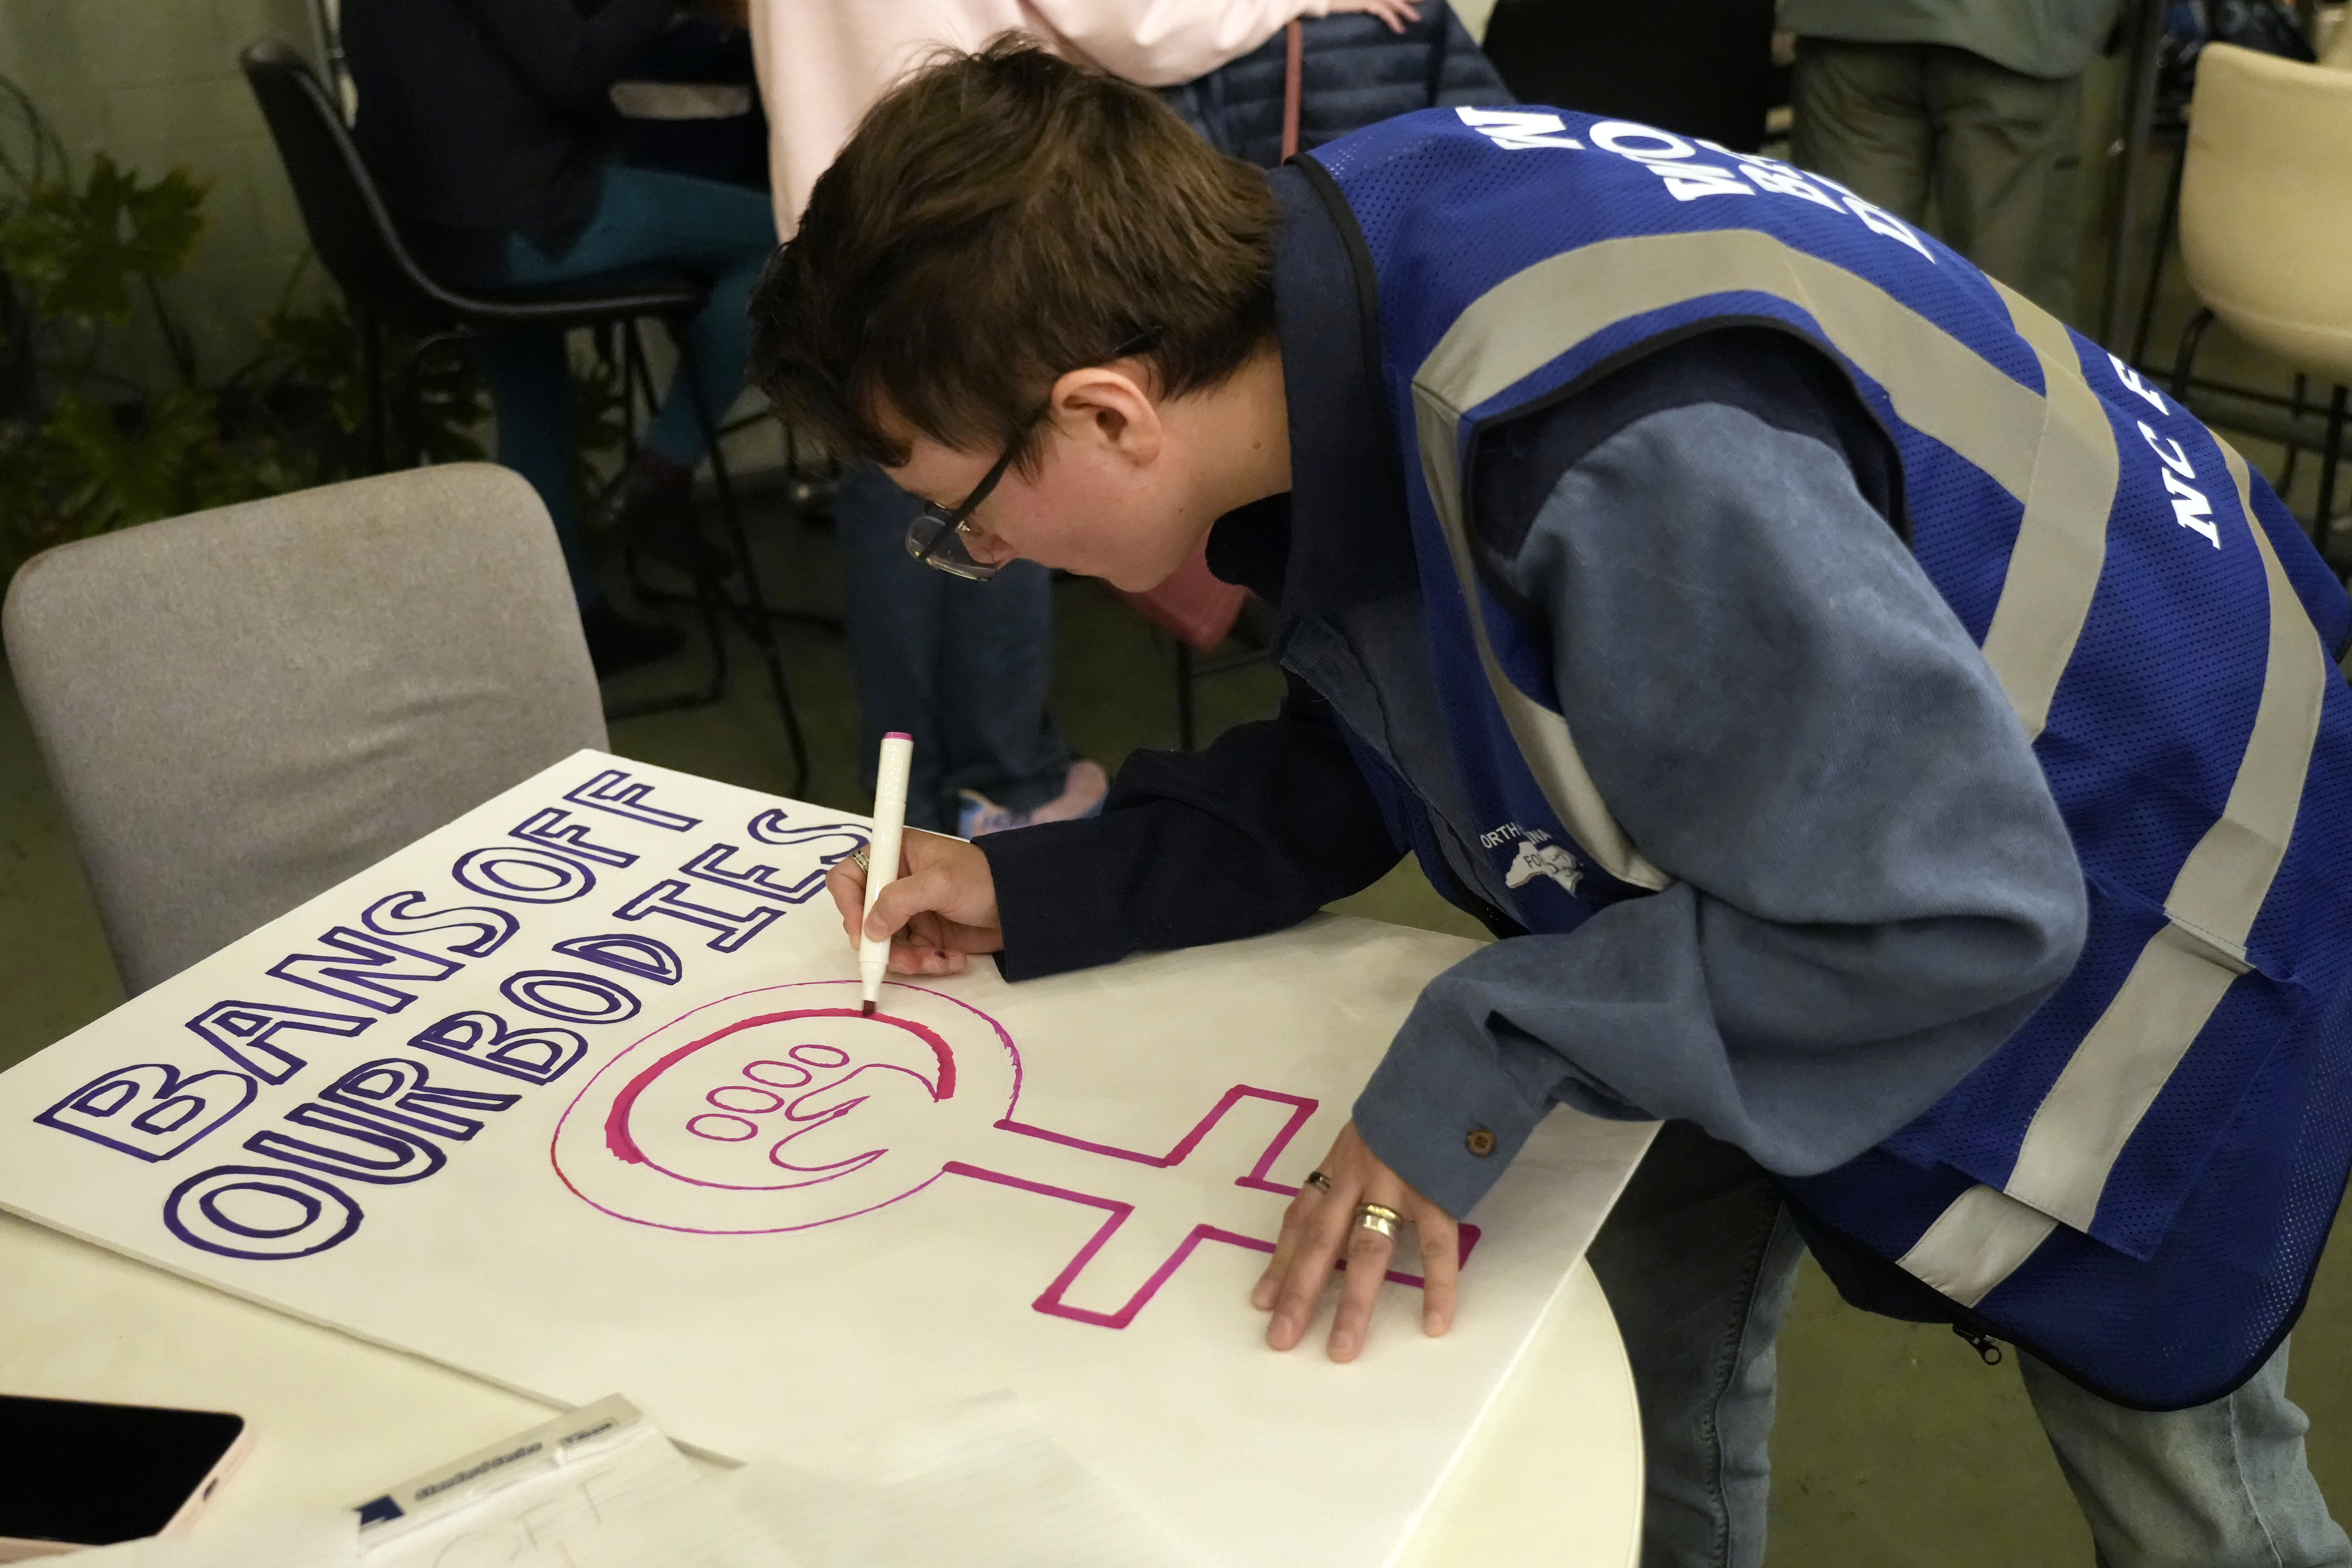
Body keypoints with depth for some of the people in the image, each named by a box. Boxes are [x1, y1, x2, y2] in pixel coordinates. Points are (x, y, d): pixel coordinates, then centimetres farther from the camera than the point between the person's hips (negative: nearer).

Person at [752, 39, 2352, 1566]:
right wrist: (1038, 892, -7)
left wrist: (1493, 1051, -32)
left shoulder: (1624, 460, -43)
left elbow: (1952, 908, -34)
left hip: (2092, 879, -6)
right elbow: (1368, 764, -1)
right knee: (1638, 1363, 14)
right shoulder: (1314, 289, -15)